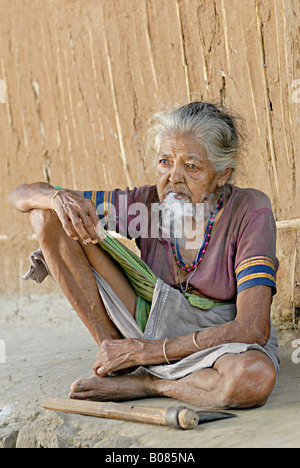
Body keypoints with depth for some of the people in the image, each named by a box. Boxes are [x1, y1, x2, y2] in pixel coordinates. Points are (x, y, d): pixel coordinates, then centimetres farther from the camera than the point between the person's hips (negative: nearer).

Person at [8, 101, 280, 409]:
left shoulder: (249, 210, -20)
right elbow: (22, 195, -4)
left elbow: (252, 329, -28)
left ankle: (138, 384, -15)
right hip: (149, 322, 3)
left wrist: (146, 350, -26)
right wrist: (59, 197, -30)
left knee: (256, 377, -44)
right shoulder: (145, 203, -10)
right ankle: (117, 359, -9)